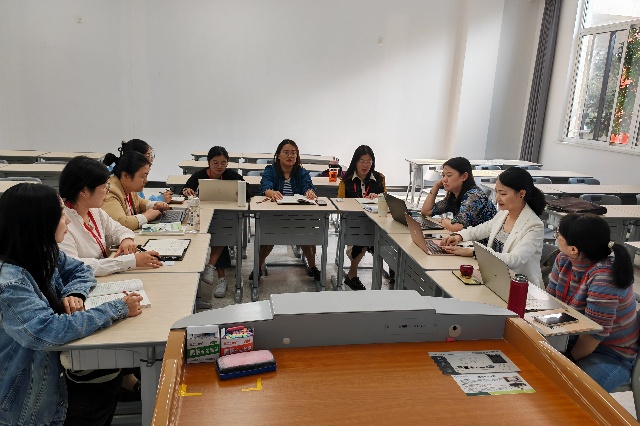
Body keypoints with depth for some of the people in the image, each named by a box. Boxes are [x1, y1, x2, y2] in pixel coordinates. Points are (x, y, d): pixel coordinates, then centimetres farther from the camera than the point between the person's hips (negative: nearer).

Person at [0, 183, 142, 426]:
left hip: (51, 362, 7)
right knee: (104, 399, -7)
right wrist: (118, 310, -33)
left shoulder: (43, 252, -5)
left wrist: (74, 293, -15)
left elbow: (81, 270, 9)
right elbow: (48, 330, -39)